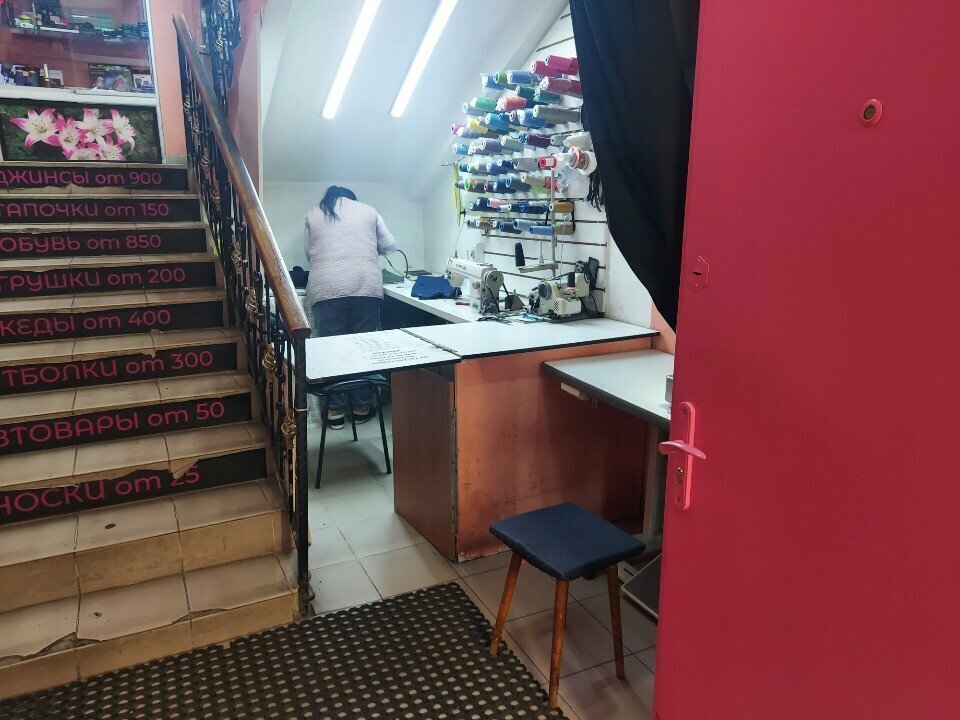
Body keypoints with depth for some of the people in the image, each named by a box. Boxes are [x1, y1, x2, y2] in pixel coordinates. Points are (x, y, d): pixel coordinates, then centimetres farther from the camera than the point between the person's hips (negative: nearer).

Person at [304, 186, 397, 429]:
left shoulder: (313, 214, 19)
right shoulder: (367, 211, 18)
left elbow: (309, 253, 23)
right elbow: (390, 246, 23)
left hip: (327, 288, 0)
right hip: (365, 286, 0)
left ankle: (335, 410, 10)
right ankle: (362, 407, 14)